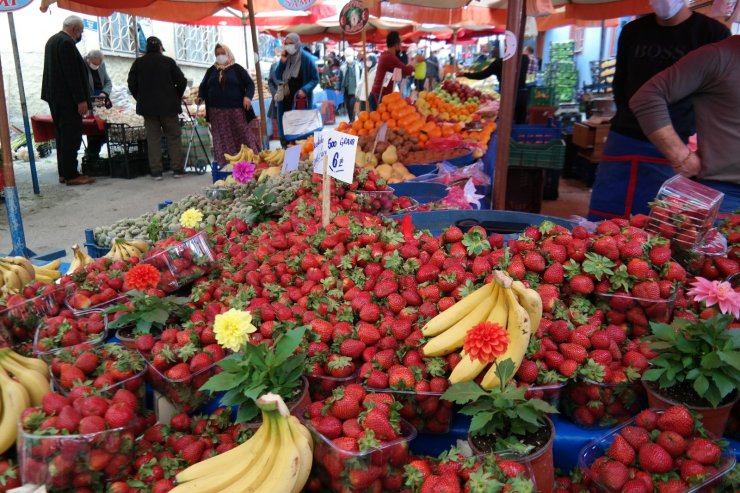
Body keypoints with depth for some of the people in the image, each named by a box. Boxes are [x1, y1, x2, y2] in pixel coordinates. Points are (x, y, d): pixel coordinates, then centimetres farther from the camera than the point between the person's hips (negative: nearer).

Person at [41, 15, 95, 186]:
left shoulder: (53, 40, 16)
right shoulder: (67, 43, -15)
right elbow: (72, 74, -20)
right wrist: (81, 100, -20)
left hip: (55, 97, 10)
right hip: (67, 97, -10)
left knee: (62, 135, 13)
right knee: (72, 136, -8)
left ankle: (63, 173, 16)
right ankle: (71, 175, -7)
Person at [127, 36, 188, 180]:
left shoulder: (138, 63, 4)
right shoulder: (168, 61, -1)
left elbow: (132, 84, 2)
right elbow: (181, 81, -3)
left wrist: (141, 99, 12)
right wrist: (177, 98, 10)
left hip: (148, 107, 1)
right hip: (168, 106, -1)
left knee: (153, 139, 4)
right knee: (173, 137, 6)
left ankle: (156, 171, 1)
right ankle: (177, 169, 4)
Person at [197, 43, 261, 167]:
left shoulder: (237, 68, 5)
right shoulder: (211, 70, 16)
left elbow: (249, 83, 2)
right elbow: (203, 86, 21)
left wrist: (247, 96, -15)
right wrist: (200, 97, 1)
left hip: (235, 109, -3)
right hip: (217, 111, 3)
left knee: (243, 136, -2)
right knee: (222, 139, 0)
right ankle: (226, 163, 3)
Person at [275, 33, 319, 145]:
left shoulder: (306, 58, -8)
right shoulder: (286, 57, 8)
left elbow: (315, 78, -8)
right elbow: (278, 77, 5)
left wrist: (305, 90, -24)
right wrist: (282, 62, -8)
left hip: (301, 99, -5)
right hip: (286, 98, 5)